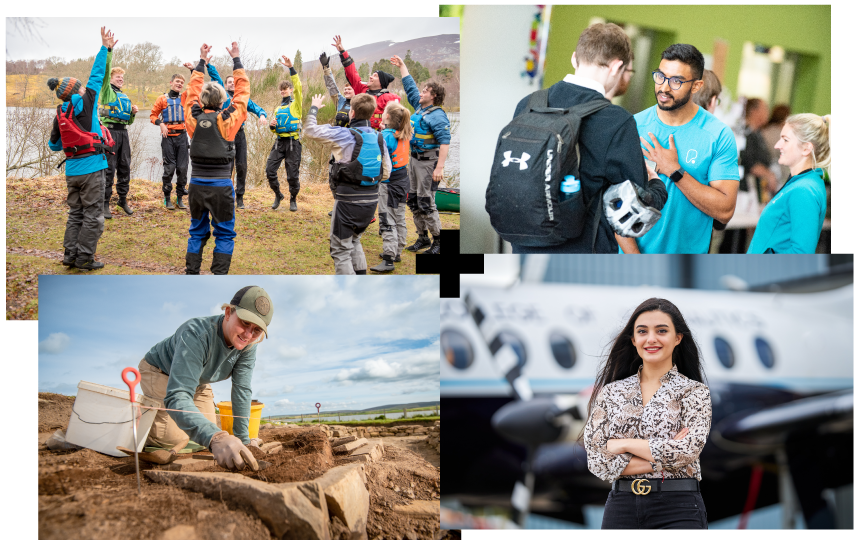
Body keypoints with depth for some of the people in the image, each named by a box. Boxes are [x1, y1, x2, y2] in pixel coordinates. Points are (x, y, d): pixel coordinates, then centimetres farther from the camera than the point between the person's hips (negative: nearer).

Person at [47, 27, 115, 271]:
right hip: (91, 168, -5)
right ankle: (84, 258, -1)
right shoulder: (86, 103, -8)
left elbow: (54, 145, 14)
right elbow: (96, 77, -3)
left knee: (75, 213, 15)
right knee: (92, 215, 0)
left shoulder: (60, 115, 5)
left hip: (71, 170, 5)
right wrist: (104, 48, 3)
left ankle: (70, 254, 13)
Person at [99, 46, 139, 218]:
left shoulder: (125, 97, 23)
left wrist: (133, 113, 5)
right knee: (109, 168, -7)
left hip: (123, 132, 7)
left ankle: (123, 199, 20)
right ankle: (105, 204, -3)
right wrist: (109, 50, -20)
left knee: (125, 168, 8)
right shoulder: (107, 91, 4)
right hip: (110, 130, -7)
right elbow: (105, 70, -12)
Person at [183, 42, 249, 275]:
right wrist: (236, 59, 12)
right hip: (221, 185, -3)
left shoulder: (193, 118, -3)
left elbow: (192, 90, 14)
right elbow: (243, 90, 2)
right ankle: (219, 277, 1)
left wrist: (201, 61, 22)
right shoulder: (228, 119, -10)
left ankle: (191, 274, 16)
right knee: (224, 234, 6)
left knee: (197, 232, 16)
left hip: (197, 184, 3)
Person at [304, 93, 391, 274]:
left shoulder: (344, 135, -14)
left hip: (349, 200, -6)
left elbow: (310, 130, -6)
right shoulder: (379, 138, 3)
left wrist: (314, 108, 10)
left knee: (340, 249, 4)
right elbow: (386, 173, 7)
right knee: (354, 240, 27)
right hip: (371, 198, 7)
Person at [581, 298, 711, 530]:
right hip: (621, 508, 3)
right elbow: (596, 460, -3)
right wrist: (662, 460, -11)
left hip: (678, 510, -2)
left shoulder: (694, 392, 1)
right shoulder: (610, 392, 7)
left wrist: (623, 444, -9)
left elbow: (686, 451, -15)